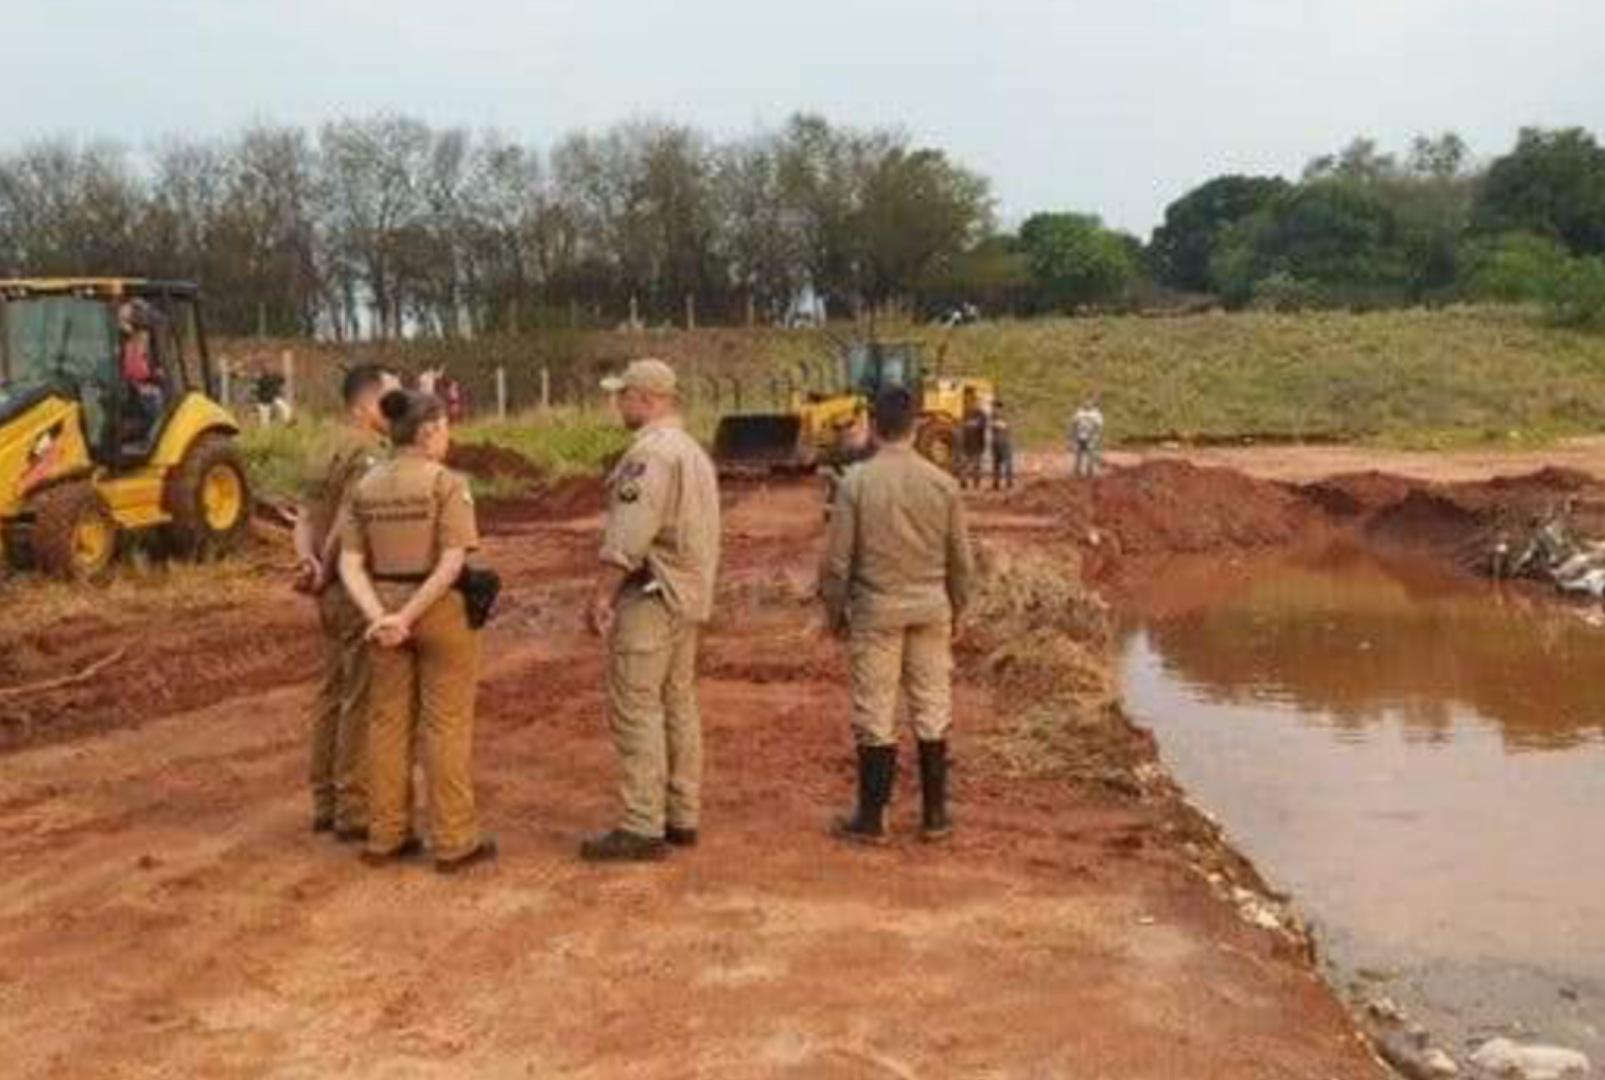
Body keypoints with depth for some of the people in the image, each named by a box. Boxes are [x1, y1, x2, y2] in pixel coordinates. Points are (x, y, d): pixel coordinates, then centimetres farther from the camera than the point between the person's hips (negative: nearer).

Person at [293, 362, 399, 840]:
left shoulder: (326, 450, 14)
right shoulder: (368, 453, -16)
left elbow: (304, 519, 6)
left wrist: (308, 562, -9)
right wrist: (326, 572, -11)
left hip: (333, 590, 10)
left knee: (333, 692, 15)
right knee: (362, 699, -3)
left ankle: (326, 803, 24)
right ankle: (354, 810, 3)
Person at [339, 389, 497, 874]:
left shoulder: (365, 486, 4)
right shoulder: (447, 483, -13)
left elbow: (350, 565, -2)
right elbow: (453, 562, -22)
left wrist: (379, 617, -12)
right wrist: (409, 617, -19)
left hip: (386, 613, 6)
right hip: (441, 611, -5)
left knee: (390, 722, 13)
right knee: (447, 725, 1)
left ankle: (385, 837, 18)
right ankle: (454, 842, 7)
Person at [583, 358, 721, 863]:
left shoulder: (650, 453, -16)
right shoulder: (695, 452, 16)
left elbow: (627, 537, -23)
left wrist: (601, 595, -18)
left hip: (650, 596, -10)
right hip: (688, 597, 10)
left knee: (636, 711, -6)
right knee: (678, 705, 14)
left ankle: (642, 829, -4)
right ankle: (682, 817, 20)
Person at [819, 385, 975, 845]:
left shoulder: (857, 482, -10)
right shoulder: (943, 483, -2)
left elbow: (838, 558, -7)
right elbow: (960, 559, 4)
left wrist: (835, 610, 7)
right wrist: (956, 608, 18)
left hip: (876, 609, -2)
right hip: (930, 608, 3)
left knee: (875, 714, 5)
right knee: (932, 711, 11)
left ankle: (872, 818, 11)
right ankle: (934, 815, 18)